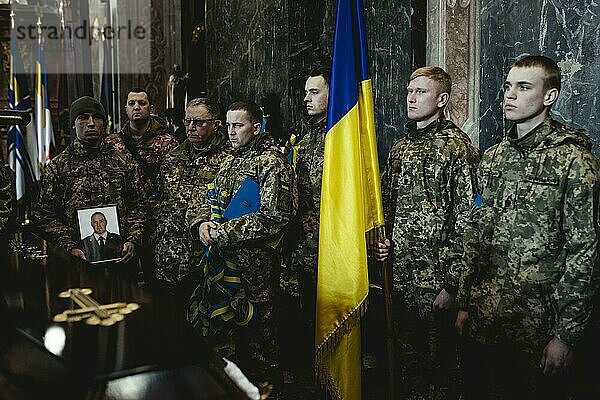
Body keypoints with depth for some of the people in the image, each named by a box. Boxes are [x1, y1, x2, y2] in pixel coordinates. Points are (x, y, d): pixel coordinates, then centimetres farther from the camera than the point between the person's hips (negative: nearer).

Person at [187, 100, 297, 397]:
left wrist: (224, 232, -16)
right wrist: (201, 223, -4)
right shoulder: (229, 164, 17)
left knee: (256, 342, 3)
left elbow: (274, 217, -20)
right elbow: (206, 205, 20)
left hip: (253, 270, -8)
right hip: (220, 266, 8)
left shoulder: (271, 163, -10)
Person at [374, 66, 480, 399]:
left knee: (439, 362, 7)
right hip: (400, 277, 7)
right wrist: (382, 239, 4)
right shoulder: (400, 149, 13)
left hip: (436, 281, -7)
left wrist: (451, 284, -17)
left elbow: (465, 222, -15)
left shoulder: (457, 148, -11)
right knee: (407, 360, 19)